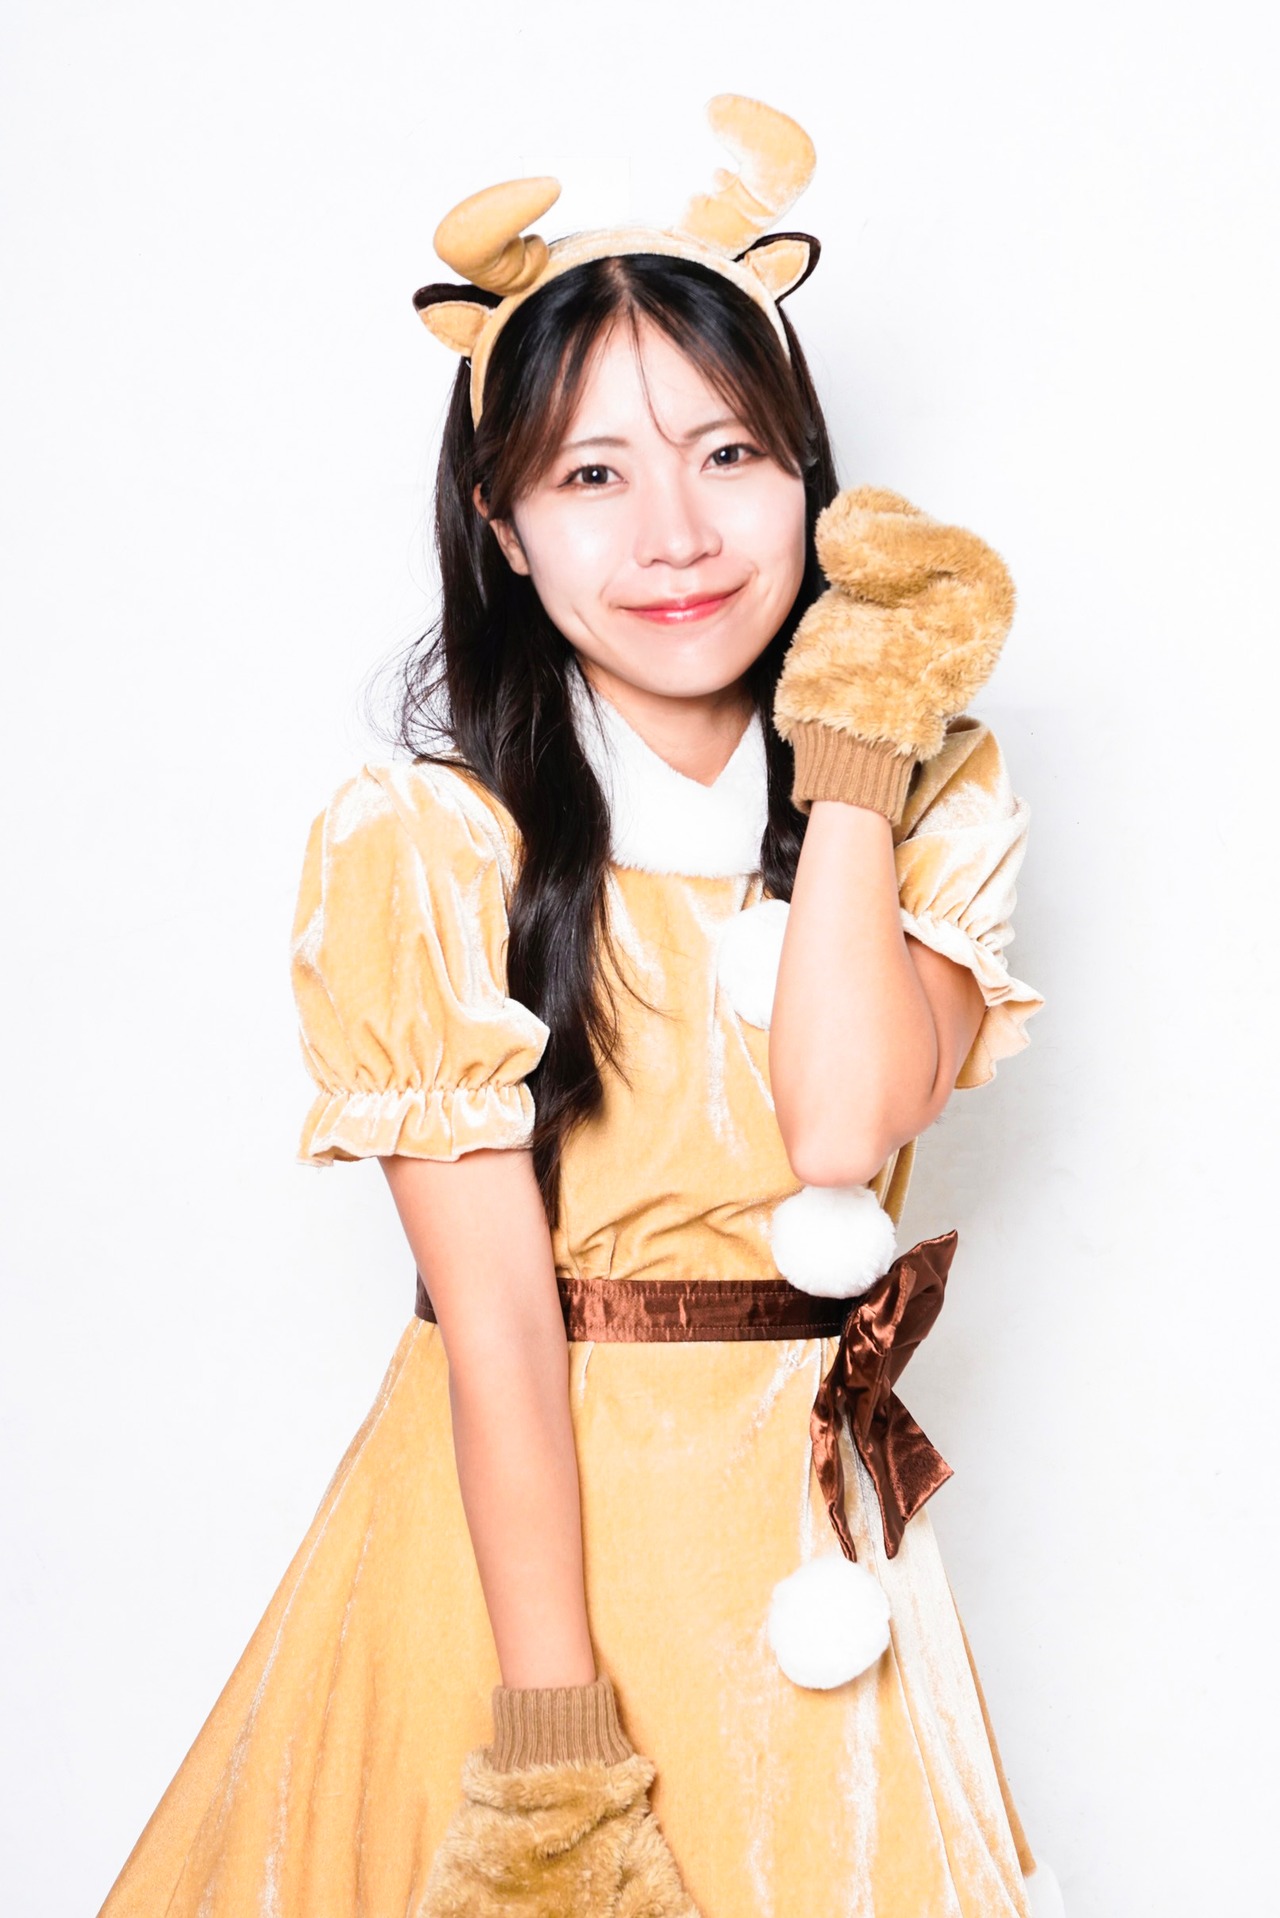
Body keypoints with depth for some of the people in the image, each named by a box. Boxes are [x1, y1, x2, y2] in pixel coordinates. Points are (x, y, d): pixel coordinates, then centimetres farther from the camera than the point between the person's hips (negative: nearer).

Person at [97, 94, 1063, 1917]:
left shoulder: (930, 795, 0)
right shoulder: (423, 847, -11)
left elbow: (846, 1130, -18)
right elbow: (494, 1319, -15)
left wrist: (849, 735, -14)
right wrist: (559, 1747, -20)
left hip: (801, 1532, 3)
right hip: (517, 1518, -3)